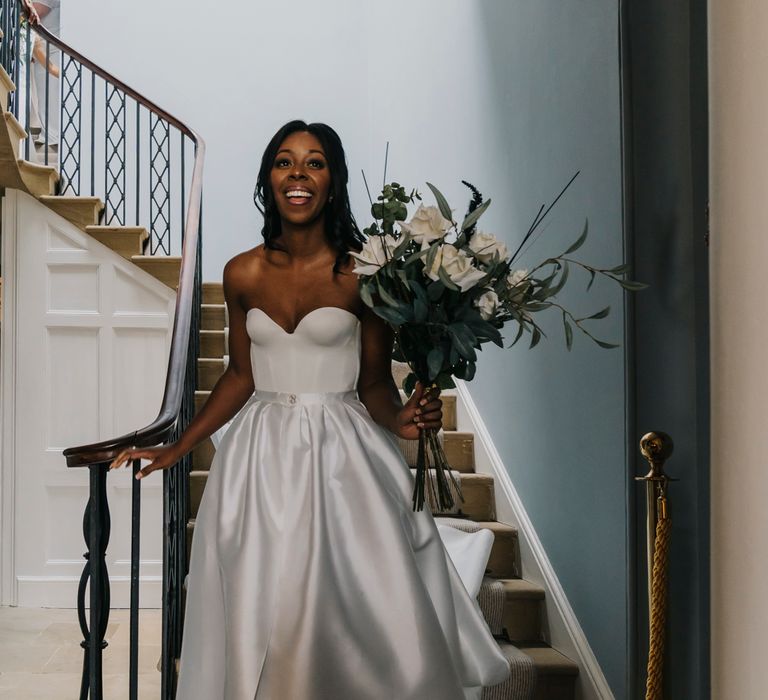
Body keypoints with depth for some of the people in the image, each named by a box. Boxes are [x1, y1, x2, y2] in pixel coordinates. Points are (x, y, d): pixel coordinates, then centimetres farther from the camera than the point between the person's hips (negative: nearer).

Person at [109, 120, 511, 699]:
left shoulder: (362, 272, -7)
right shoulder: (243, 275, 3)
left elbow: (375, 382, -2)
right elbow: (241, 376, 12)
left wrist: (400, 420, -23)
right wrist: (177, 449, 12)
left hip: (342, 455, -3)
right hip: (262, 456, 3)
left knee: (357, 616, -8)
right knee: (259, 619, 4)